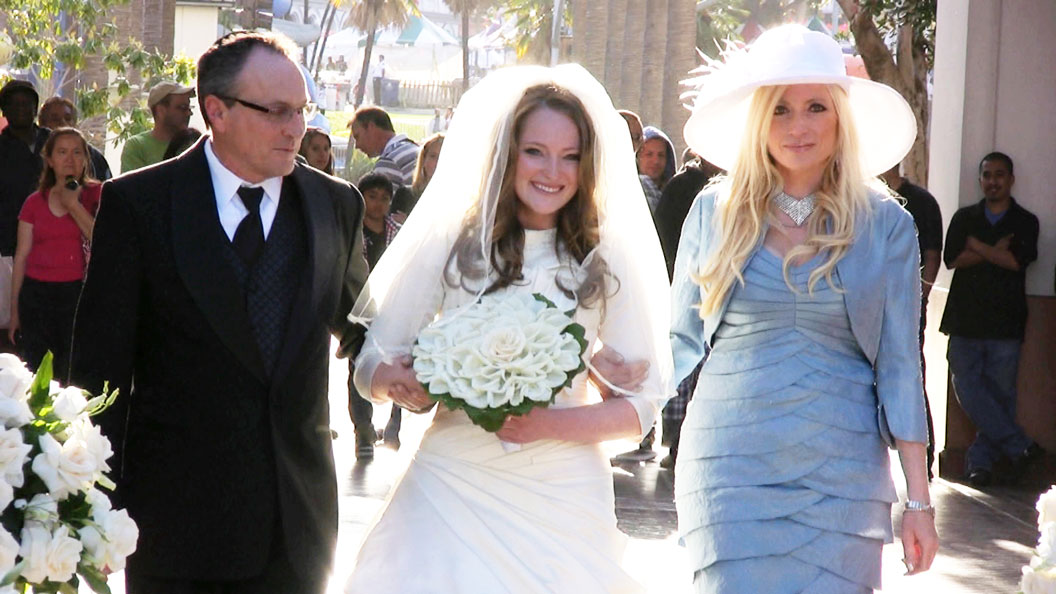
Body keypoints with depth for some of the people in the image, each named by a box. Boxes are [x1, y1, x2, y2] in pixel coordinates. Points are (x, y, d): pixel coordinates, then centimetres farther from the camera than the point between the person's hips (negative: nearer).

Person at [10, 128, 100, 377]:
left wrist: (73, 205, -9)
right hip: (37, 296, 3)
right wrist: (14, 312, 10)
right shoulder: (35, 202, 11)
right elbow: (21, 257, 12)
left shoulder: (97, 195, 4)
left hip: (80, 294, -3)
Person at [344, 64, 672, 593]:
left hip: (562, 499, 0)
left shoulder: (606, 258, 0)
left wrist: (548, 424, -17)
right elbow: (371, 366, 4)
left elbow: (641, 402, -1)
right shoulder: (451, 241, 0)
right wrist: (400, 383, -19)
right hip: (450, 487, 0)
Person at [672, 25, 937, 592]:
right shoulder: (715, 212, 5)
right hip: (731, 468, 0)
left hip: (840, 474, 0)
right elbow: (682, 340, 11)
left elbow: (899, 366, 3)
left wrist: (919, 501, 1)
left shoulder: (885, 225, 3)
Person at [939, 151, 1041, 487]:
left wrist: (976, 245, -3)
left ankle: (981, 461, 7)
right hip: (966, 319, 2)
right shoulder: (964, 218, 14)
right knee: (968, 390, -7)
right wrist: (996, 251, -8)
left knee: (1000, 394, -2)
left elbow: (1017, 261, -10)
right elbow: (951, 258, -2)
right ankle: (1020, 447, -1)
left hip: (1005, 323, -2)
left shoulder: (1025, 222, 8)